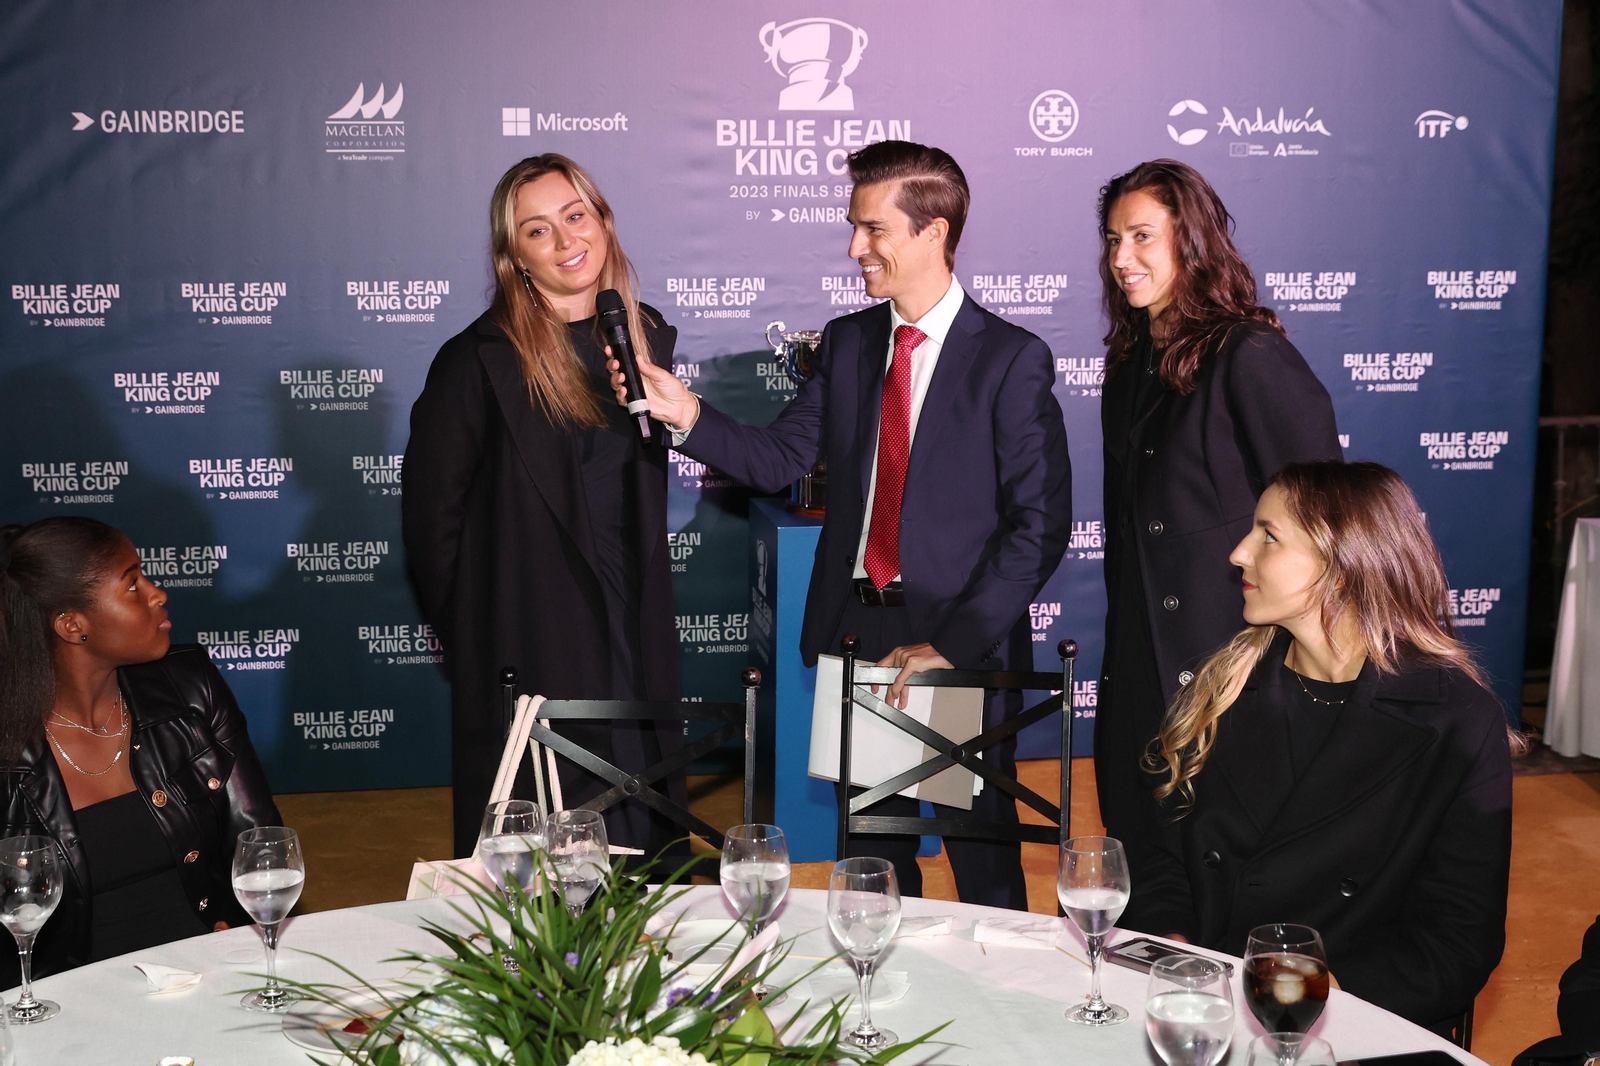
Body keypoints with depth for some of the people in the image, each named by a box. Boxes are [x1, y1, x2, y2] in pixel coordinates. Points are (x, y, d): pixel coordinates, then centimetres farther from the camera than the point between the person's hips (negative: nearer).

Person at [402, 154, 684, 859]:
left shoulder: (648, 338, 6)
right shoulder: (480, 362, -12)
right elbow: (429, 512, -8)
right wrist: (468, 633, -2)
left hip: (633, 634, 5)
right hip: (529, 640, -5)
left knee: (640, 840, 13)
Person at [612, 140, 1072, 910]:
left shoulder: (1011, 359, -9)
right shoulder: (845, 342, 9)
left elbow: (1041, 522, -13)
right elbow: (781, 458, 4)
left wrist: (950, 645, -17)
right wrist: (687, 415, -14)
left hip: (961, 649, -5)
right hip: (856, 635, 5)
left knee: (984, 867, 8)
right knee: (872, 861, 16)